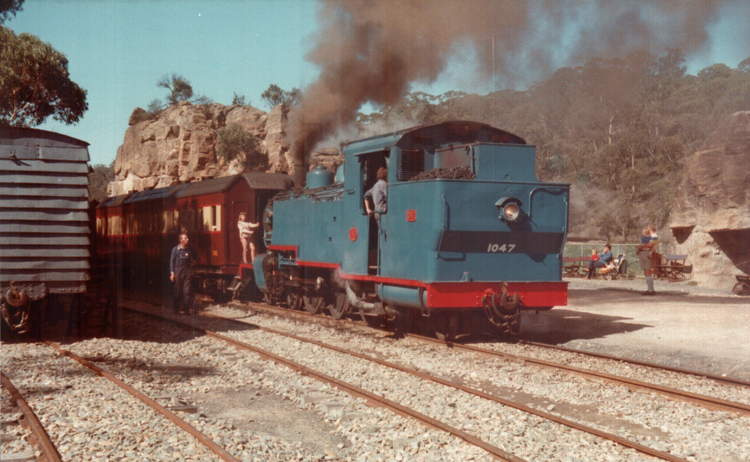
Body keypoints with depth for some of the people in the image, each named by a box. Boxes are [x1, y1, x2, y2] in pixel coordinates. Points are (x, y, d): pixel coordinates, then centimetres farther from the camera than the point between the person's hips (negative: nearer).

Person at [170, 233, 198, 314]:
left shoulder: (190, 249, 6)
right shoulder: (176, 249, -1)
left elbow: (195, 257, 25)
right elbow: (172, 261, 1)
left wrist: (192, 263, 10)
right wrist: (172, 273, -4)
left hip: (187, 271, 2)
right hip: (178, 270, -2)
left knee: (187, 290, -5)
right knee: (178, 291, 3)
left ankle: (187, 308, -2)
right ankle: (176, 309, 11)